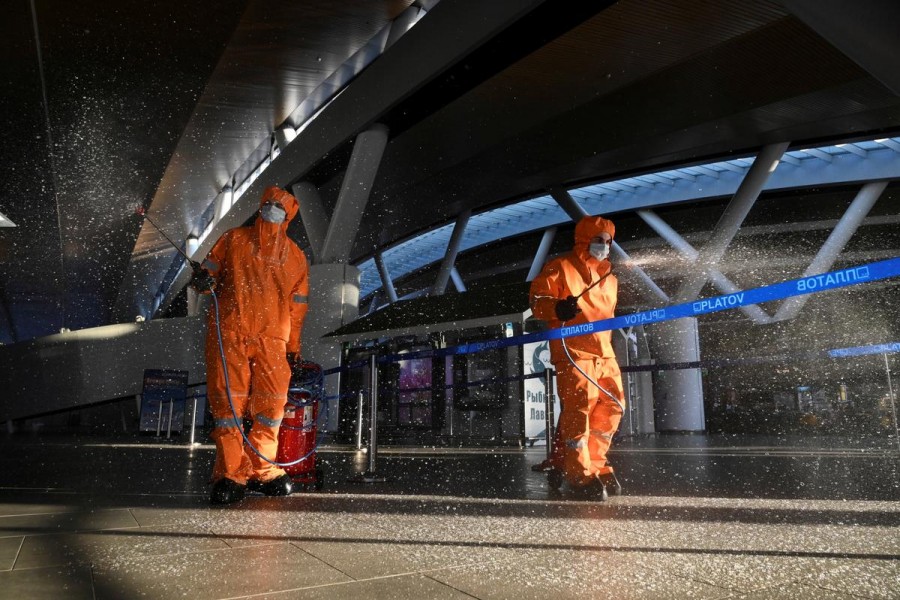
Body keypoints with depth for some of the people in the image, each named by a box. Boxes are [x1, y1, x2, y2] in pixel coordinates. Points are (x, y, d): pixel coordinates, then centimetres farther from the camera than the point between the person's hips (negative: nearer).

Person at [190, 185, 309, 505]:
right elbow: (210, 269, 14)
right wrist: (202, 278, -11)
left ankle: (261, 471, 11)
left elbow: (297, 306, 17)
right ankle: (230, 475, 0)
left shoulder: (296, 257, 17)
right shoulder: (234, 239, 13)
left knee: (272, 403, -4)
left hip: (272, 338, 2)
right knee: (228, 401, -8)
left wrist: (293, 346, 13)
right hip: (229, 333, -1)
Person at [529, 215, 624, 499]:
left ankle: (595, 462, 19)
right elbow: (538, 300, -8)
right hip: (573, 350, -8)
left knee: (612, 405, 5)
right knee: (580, 406, -14)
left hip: (604, 351, 8)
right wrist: (557, 308, -26)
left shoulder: (609, 275, 23)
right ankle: (580, 473, -3)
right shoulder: (560, 268, 0)